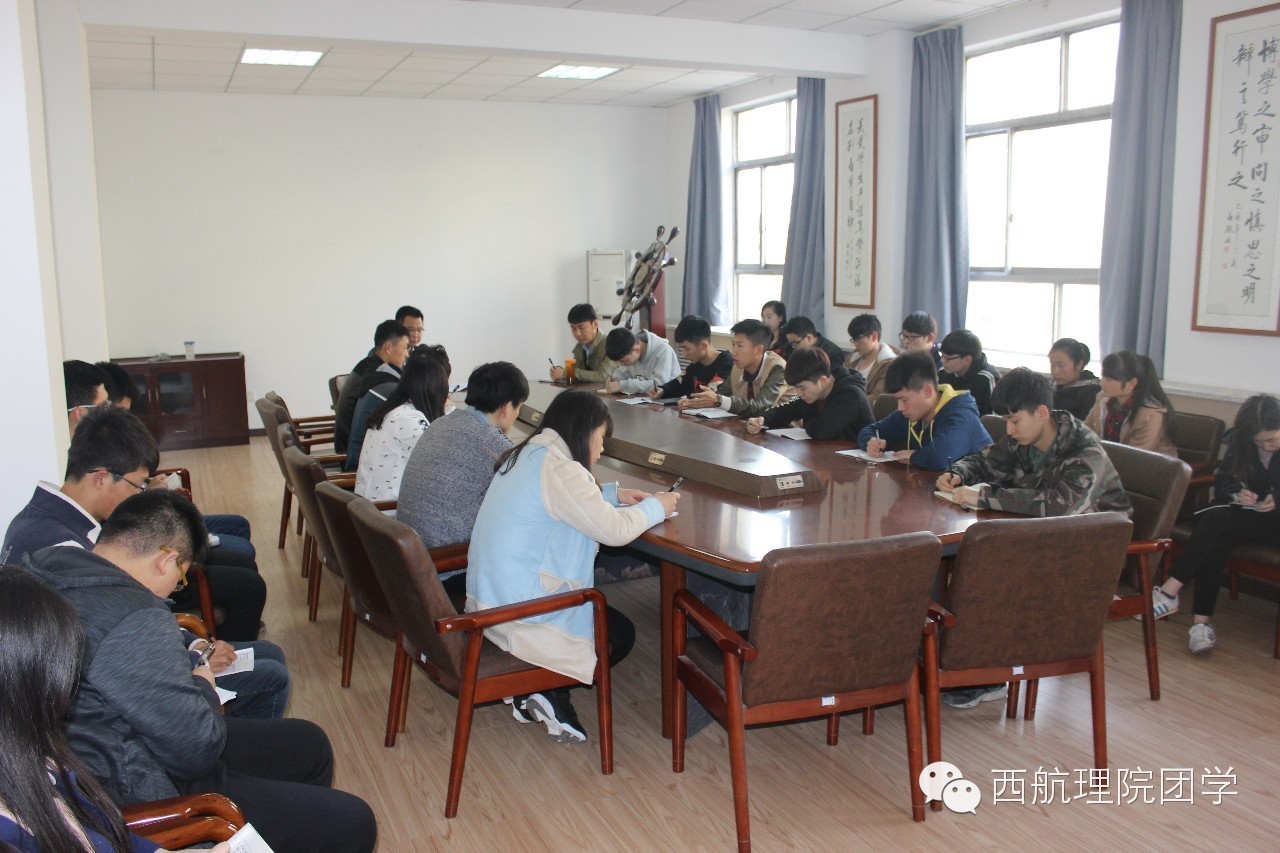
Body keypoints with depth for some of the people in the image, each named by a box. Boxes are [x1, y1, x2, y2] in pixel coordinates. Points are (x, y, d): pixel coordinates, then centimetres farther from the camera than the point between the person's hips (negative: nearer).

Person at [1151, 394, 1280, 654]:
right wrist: (1236, 494, -13)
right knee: (1216, 541, -31)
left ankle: (1168, 593, -32)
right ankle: (1201, 621, -34)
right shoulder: (1239, 443, 8)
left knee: (1215, 520, -31)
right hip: (1245, 515, 5)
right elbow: (1222, 484, 9)